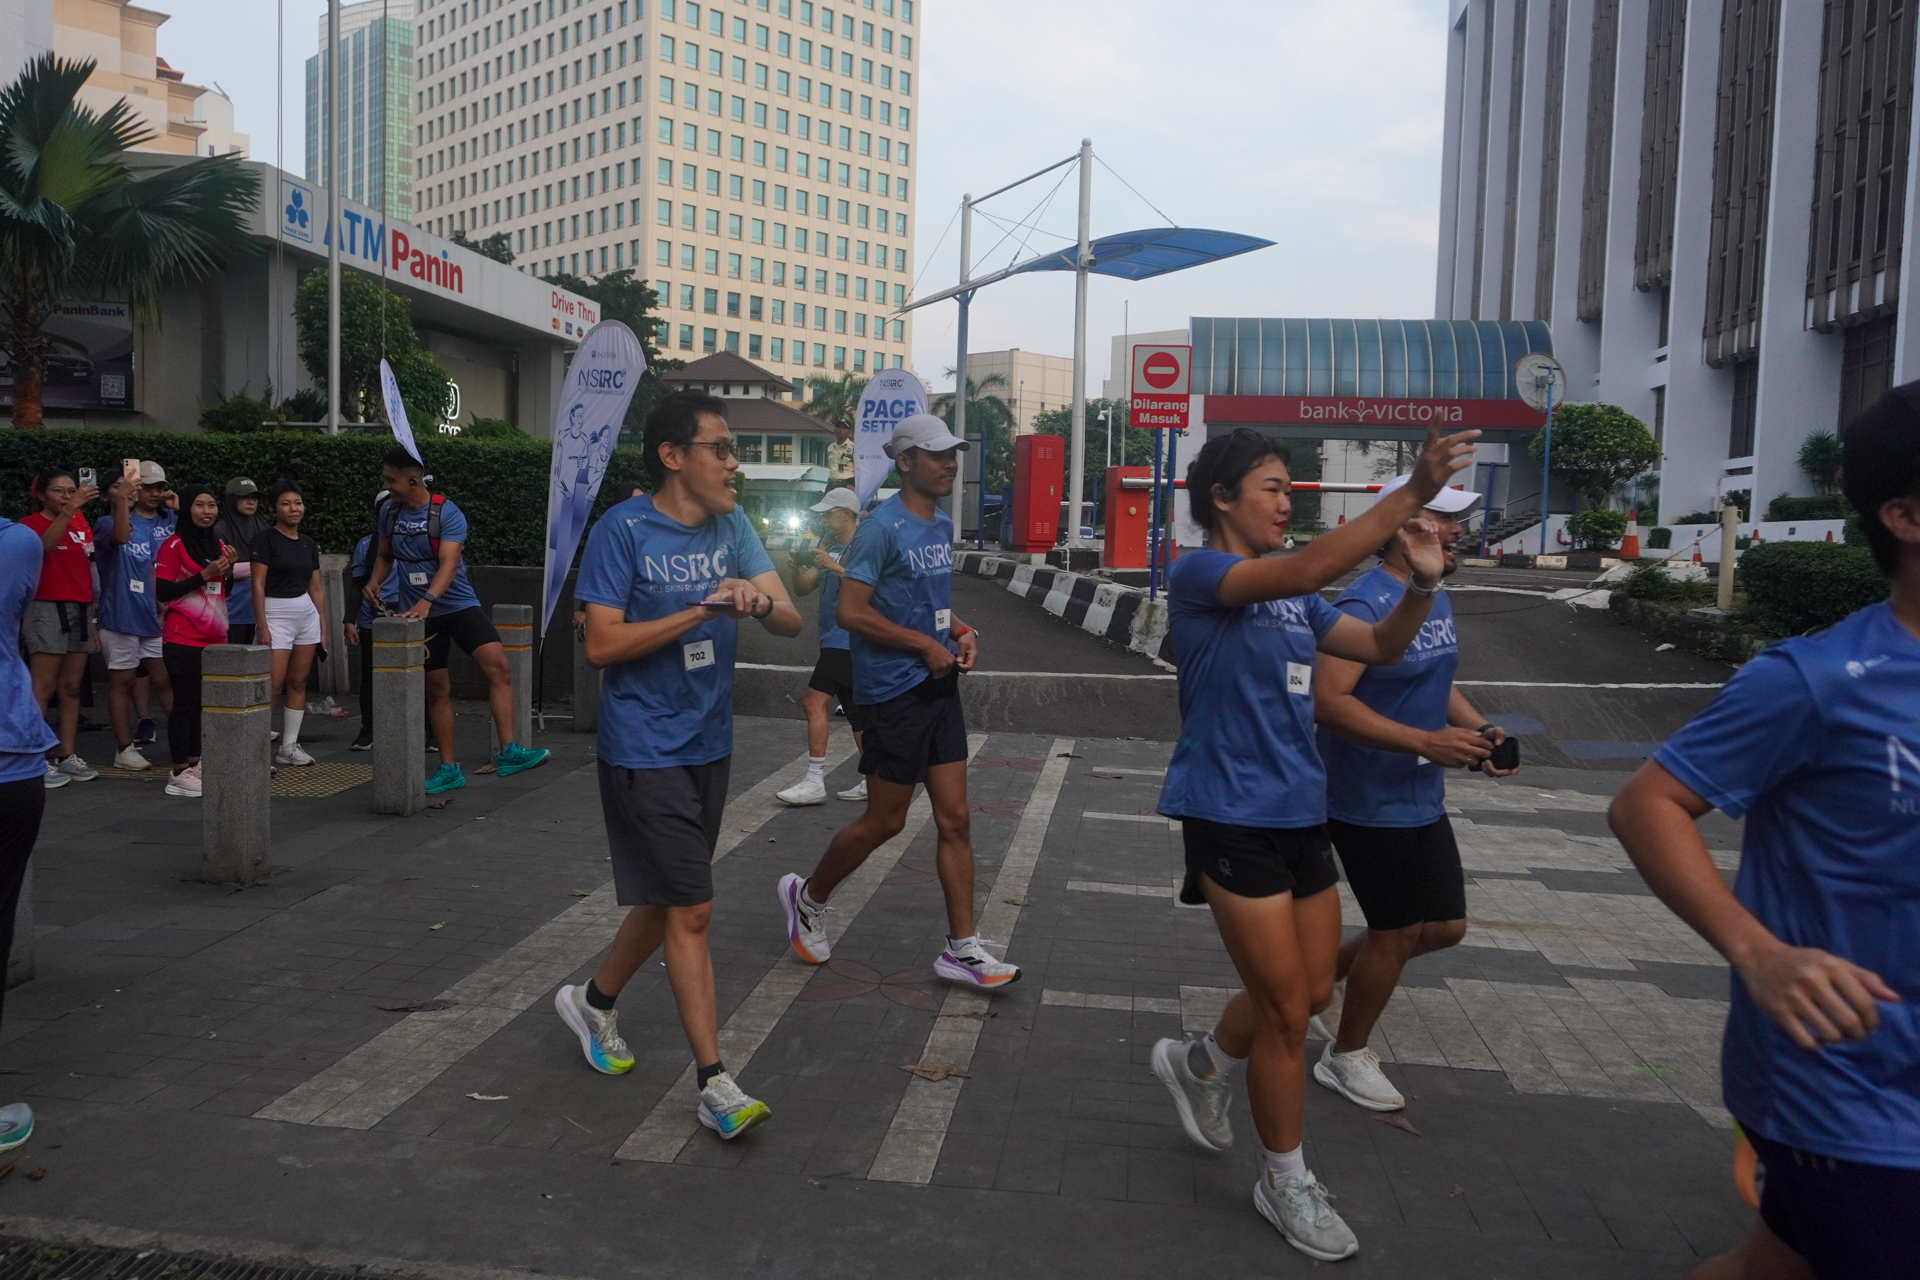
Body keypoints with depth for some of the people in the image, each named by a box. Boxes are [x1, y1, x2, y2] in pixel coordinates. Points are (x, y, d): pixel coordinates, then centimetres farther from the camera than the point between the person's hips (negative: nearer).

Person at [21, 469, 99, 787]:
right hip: (47, 609, -6)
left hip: (80, 608, 6)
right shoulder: (32, 523, -5)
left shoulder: (80, 521, 12)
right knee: (44, 687, -7)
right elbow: (44, 543, -30)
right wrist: (69, 510, -38)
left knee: (71, 687, 8)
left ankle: (67, 755, 12)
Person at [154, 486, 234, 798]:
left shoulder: (219, 545, 15)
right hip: (184, 639, -7)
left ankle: (195, 763, 19)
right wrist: (205, 574, -17)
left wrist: (228, 571, 2)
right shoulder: (174, 545, -7)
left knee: (204, 702, 9)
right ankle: (180, 773, 0)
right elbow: (163, 591, -13)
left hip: (214, 638, 7)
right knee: (186, 701, -5)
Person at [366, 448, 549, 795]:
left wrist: (426, 601, -38)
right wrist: (375, 582, -2)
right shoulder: (389, 512, 4)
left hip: (459, 605, -4)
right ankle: (449, 769, 16)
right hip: (417, 614, 4)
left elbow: (448, 564, -24)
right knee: (437, 689, 7)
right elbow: (384, 555, 19)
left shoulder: (448, 514, -13)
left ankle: (508, 752, -23)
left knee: (497, 665, -22)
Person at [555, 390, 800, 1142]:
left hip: (709, 746, 7)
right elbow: (602, 644, -17)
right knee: (691, 912, -7)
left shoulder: (730, 525, 6)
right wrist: (700, 612, -22)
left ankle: (593, 1003, 43)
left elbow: (792, 622, 0)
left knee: (666, 901, 19)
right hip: (644, 751, -7)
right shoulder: (623, 531, -12)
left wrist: (758, 600, -23)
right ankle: (714, 1085, 3)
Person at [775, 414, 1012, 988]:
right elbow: (852, 612, -19)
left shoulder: (943, 525, 11)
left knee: (955, 819, 6)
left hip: (939, 686, 8)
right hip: (893, 693, -8)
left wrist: (960, 633, 4)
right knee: (885, 821, 5)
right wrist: (926, 645, -17)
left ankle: (961, 949, 14)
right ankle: (807, 896, 29)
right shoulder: (882, 527, -15)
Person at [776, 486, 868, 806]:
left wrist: (833, 566, -25)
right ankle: (874, 781, 19)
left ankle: (815, 781, -14)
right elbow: (802, 589, 15)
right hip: (836, 640, 10)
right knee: (856, 713, 12)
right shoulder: (829, 548, 18)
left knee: (814, 703, -16)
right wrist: (798, 566, -4)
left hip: (847, 639, -10)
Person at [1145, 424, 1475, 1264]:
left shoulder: (1294, 599, 11)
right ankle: (1286, 1181, 22)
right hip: (1233, 816, -8)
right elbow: (1306, 570, -29)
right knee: (1286, 1009, 0)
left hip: (1301, 812, 8)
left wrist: (1424, 580, -10)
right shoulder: (1198, 574, -13)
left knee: (1311, 994, 16)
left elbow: (1381, 647, 9)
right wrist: (1414, 490, -31)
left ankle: (1198, 1066, 42)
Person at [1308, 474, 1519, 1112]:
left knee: (1445, 925, 15)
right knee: (1397, 932, 3)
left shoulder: (1436, 600, 10)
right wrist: (1426, 741, -30)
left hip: (1421, 798, 9)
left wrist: (1479, 728, 3)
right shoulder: (1366, 602, -21)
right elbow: (1328, 701, -29)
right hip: (1369, 802, -9)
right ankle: (1346, 1057, 26)